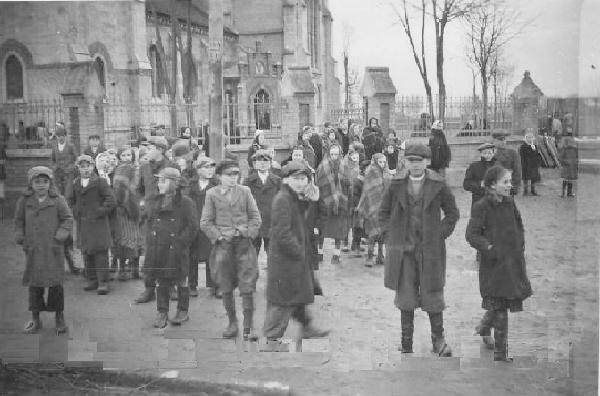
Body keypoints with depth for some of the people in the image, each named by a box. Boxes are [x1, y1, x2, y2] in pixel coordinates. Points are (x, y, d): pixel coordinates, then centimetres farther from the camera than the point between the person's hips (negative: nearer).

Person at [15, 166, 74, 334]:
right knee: (34, 284, 6)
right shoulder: (24, 201, 2)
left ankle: (59, 317, 16)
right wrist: (20, 238, 3)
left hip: (53, 249, -2)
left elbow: (68, 219, 0)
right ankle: (35, 319, 17)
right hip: (33, 250, 2)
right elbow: (19, 220, 13)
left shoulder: (57, 200, -4)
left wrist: (60, 236, -10)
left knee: (56, 283, 1)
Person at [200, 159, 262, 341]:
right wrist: (219, 236, -7)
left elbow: (255, 217, 8)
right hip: (223, 245, 0)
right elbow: (205, 223, 3)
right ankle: (232, 323, 20)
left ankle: (248, 327, 3)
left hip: (244, 244, 0)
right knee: (226, 288, 6)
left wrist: (247, 233, -5)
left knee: (247, 288, -4)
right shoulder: (212, 194, 4)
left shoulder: (245, 192, 7)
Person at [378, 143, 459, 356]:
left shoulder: (438, 185, -2)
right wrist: (389, 236, 5)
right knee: (405, 295, 5)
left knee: (432, 294, 2)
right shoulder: (396, 185, 3)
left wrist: (441, 235, -1)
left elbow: (452, 213, 8)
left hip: (430, 249, -1)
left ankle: (438, 340, 18)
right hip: (402, 249, 1)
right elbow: (383, 212, 14)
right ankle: (406, 345, 14)